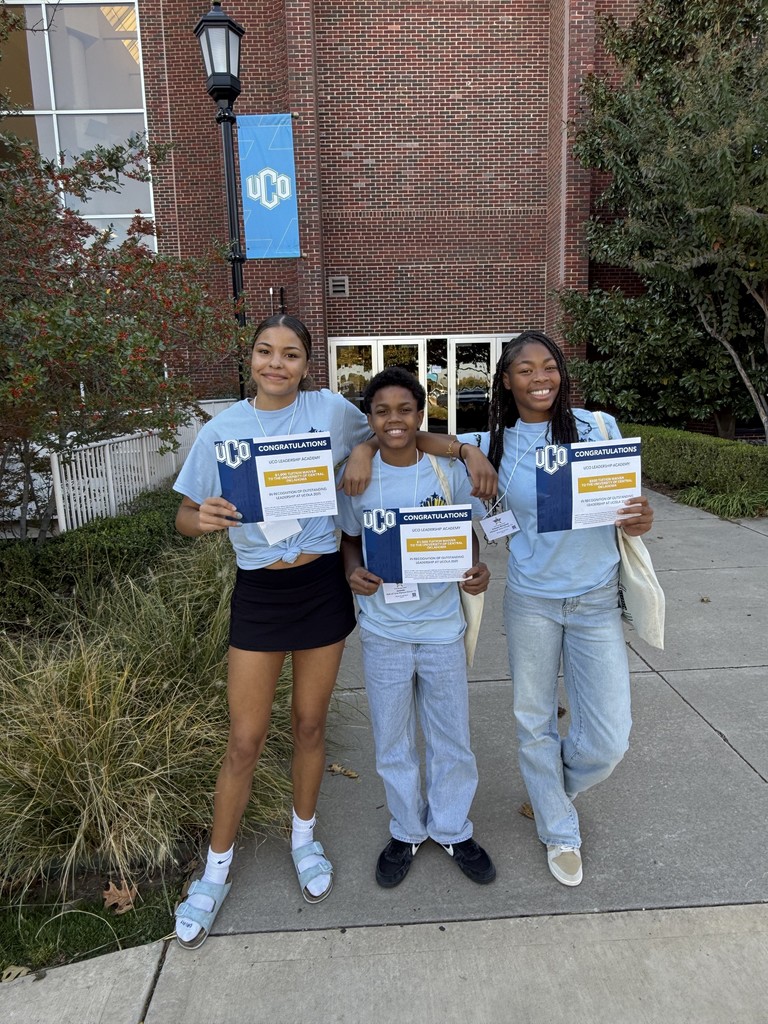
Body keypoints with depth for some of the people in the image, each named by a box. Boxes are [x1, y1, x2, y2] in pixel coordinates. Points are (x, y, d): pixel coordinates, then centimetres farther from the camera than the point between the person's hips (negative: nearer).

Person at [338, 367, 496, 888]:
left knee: (452, 737, 14)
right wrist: (353, 571, -14)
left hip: (442, 625, 0)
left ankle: (453, 829, 40)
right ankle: (407, 831, 40)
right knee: (393, 741, 16)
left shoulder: (449, 472, -6)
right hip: (384, 630, 1)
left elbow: (466, 534, 5)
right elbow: (351, 539, 7)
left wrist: (477, 567, -15)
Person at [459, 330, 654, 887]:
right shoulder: (493, 444, -3)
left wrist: (641, 520, -20)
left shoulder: (598, 427, -5)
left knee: (607, 741, 4)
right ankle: (560, 832, 39)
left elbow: (627, 502, 2)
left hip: (597, 599, 0)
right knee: (535, 722, 13)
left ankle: (553, 788, 40)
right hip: (531, 598, 0)